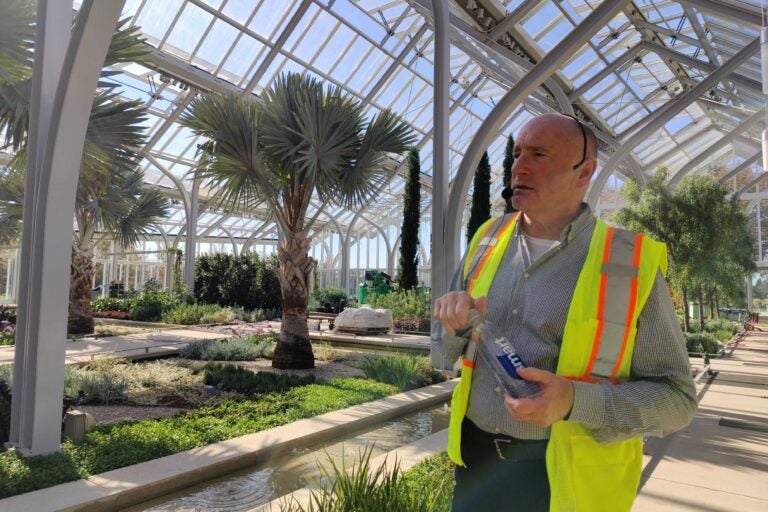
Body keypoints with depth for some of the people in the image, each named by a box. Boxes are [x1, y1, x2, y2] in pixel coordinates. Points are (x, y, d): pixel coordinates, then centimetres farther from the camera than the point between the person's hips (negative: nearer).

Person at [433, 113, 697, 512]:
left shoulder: (629, 262, -9)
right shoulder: (488, 241, 2)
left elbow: (675, 397, -8)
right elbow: (446, 358, 8)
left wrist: (575, 401, -24)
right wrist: (456, 325, -14)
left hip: (565, 475, -3)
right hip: (477, 459, 4)